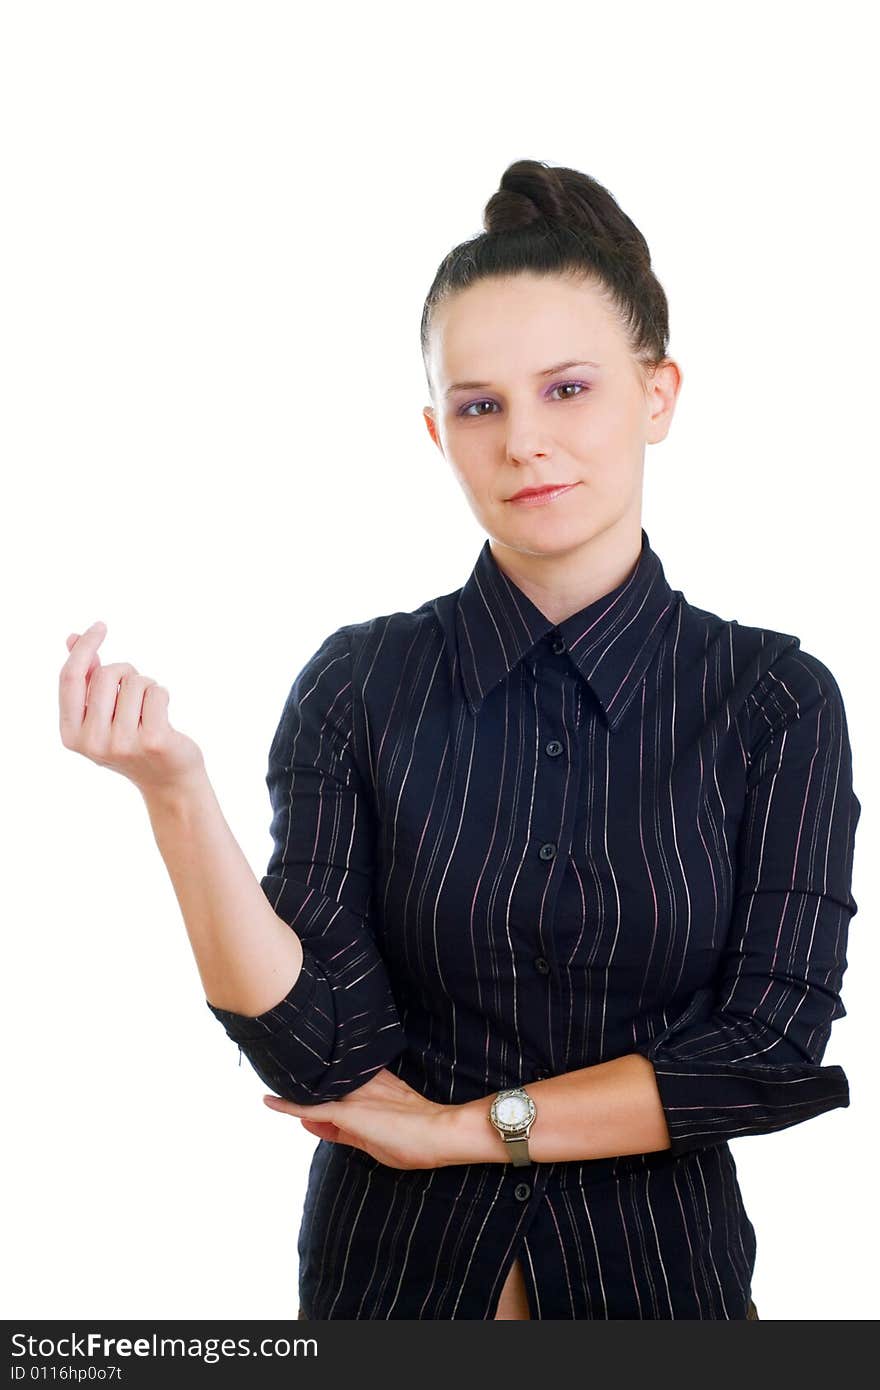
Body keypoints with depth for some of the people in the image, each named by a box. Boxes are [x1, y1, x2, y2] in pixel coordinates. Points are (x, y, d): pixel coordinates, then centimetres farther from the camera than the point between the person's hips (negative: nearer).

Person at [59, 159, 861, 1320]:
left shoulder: (776, 701, -9)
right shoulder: (359, 685, -7)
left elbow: (775, 1050, -12)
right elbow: (317, 1051, -14)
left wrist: (468, 1126, -11)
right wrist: (175, 788, -25)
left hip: (657, 1267, 0)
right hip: (394, 1266, 0)